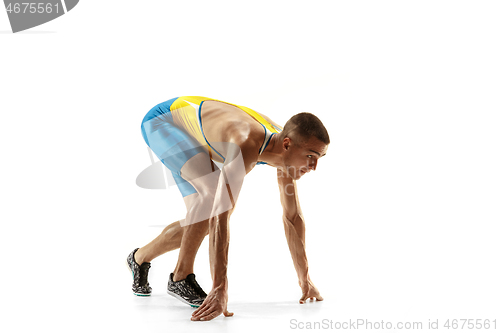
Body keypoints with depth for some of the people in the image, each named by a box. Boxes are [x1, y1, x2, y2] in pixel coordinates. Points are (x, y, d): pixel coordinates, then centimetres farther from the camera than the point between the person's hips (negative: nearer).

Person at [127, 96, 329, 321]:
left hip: (191, 124, 8)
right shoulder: (247, 146, -42)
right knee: (212, 192, -30)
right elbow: (221, 216, -49)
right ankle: (181, 278, -14)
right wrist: (219, 289, -51)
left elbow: (293, 216, -7)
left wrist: (304, 278, -5)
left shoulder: (285, 151, -17)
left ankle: (141, 258, 28)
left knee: (201, 220, 6)